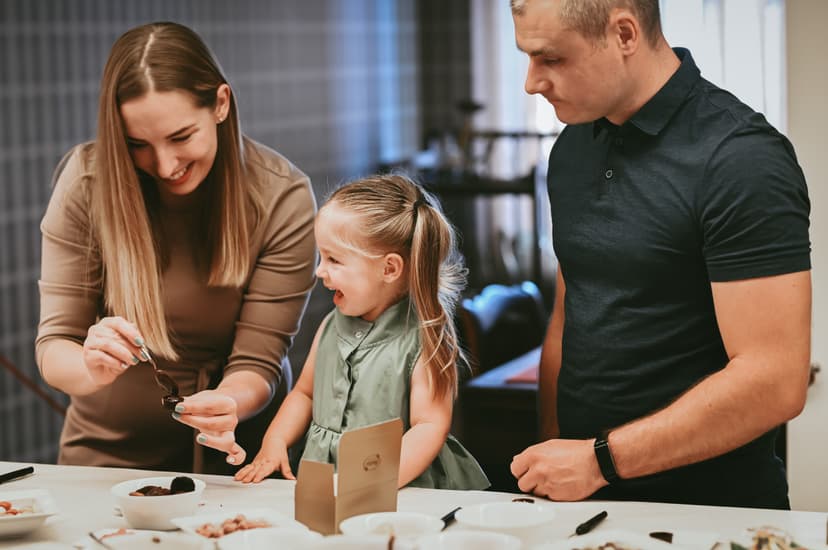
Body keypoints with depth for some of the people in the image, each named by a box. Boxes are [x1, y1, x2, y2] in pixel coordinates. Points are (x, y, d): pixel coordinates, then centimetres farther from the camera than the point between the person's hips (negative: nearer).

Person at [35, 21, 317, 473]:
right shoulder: (86, 180, -10)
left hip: (231, 454, -1)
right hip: (106, 450, 1)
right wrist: (91, 369, -30)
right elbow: (52, 347, -8)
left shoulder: (281, 198, -12)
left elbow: (258, 363, -10)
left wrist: (228, 403, -32)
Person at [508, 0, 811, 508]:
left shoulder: (741, 158, -18)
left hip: (711, 506, -6)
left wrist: (600, 459, -20)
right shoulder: (573, 148, 6)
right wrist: (550, 461, 0)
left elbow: (775, 381, -23)